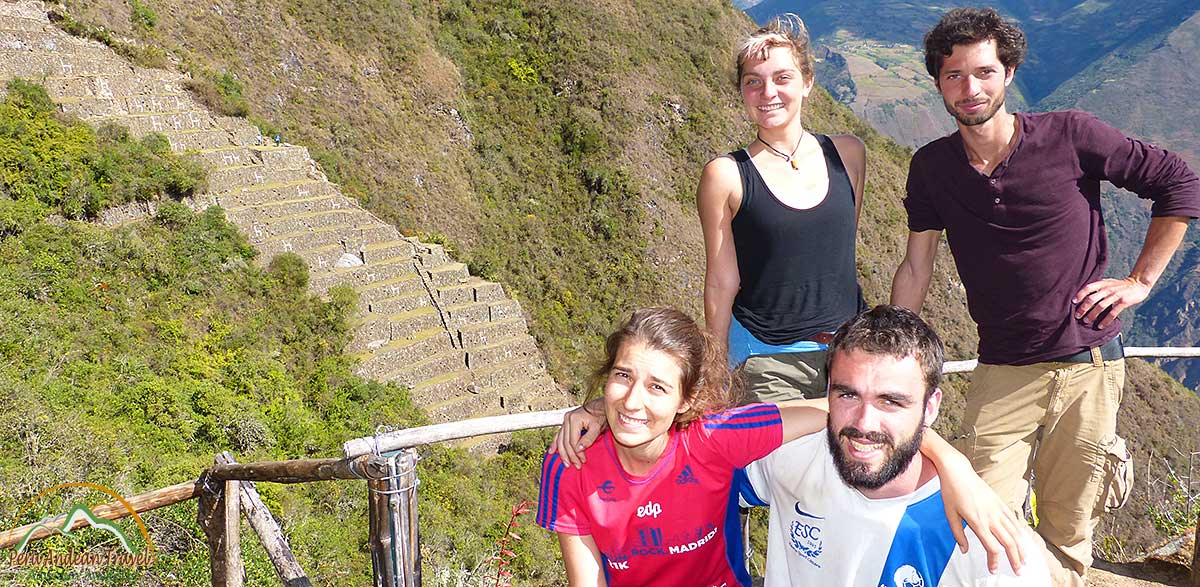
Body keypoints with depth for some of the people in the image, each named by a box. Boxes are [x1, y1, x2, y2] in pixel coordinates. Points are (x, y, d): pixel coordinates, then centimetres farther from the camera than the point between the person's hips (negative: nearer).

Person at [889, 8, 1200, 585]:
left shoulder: (1069, 136, -8)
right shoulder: (932, 167, 0)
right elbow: (916, 269, 5)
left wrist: (1140, 280, -3)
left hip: (1088, 364, -1)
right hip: (1001, 371, 2)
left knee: (1067, 534, 10)